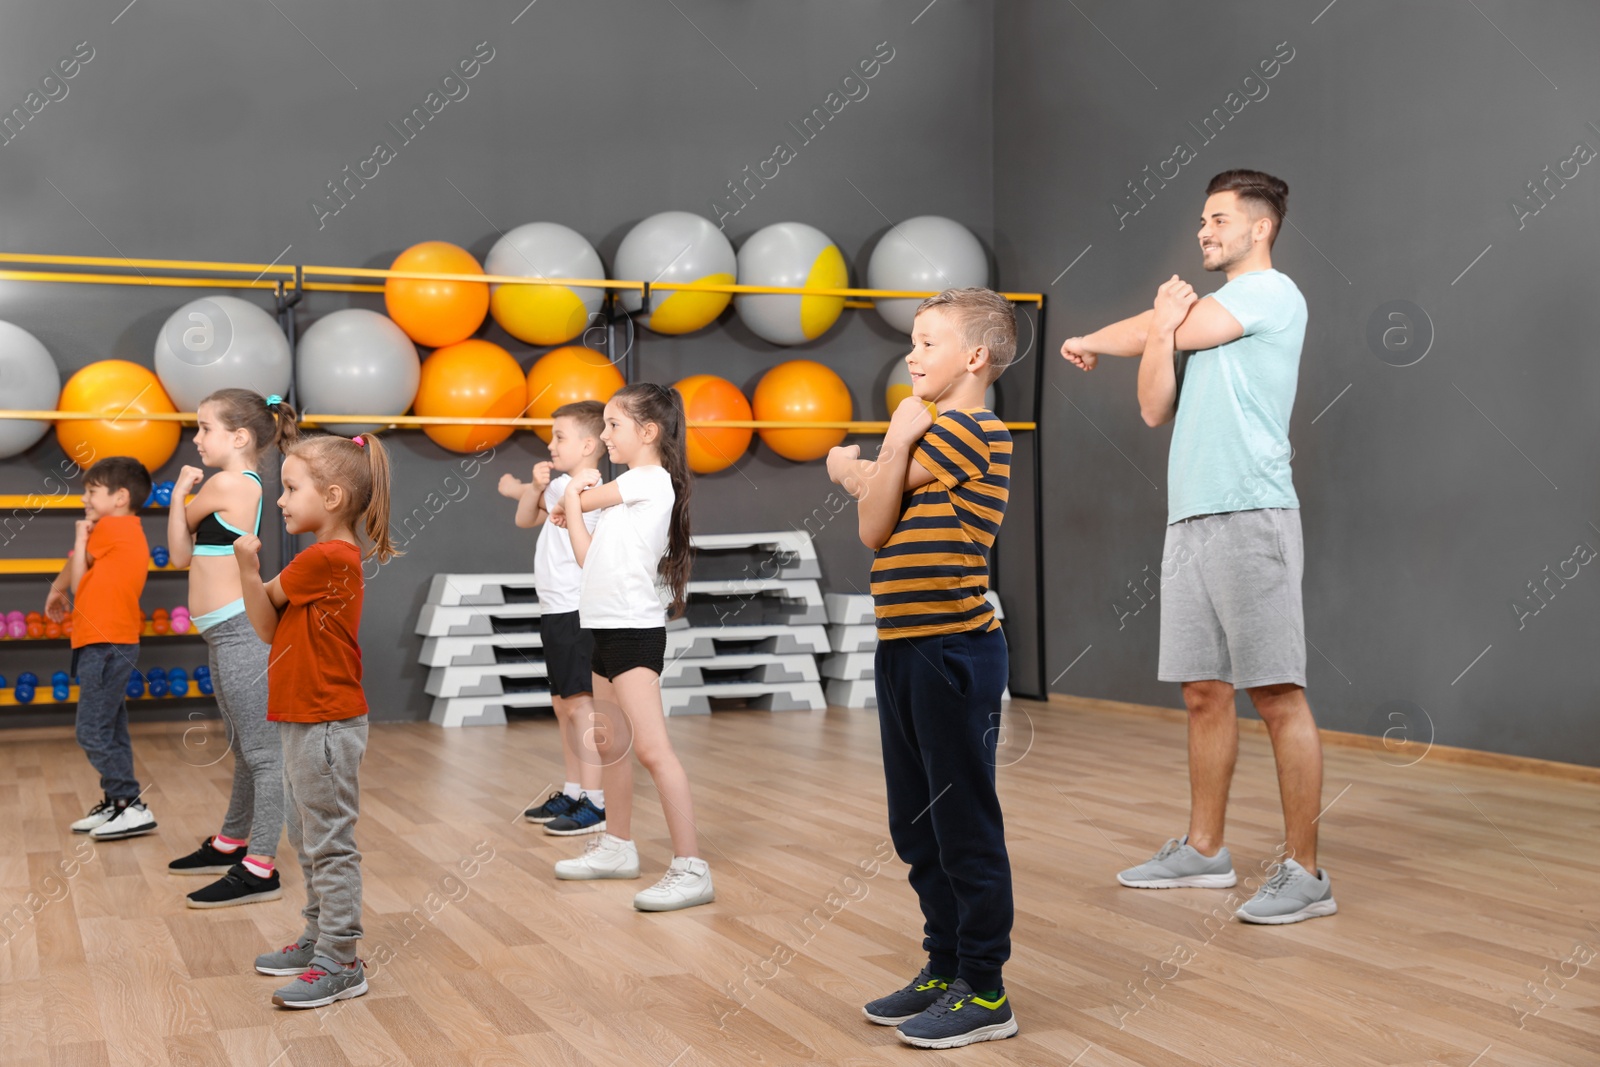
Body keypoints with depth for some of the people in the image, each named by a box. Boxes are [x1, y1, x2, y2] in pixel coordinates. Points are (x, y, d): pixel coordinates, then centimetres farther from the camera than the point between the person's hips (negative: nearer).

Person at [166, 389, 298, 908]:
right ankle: (230, 844, 35)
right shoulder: (244, 486, 15)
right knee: (246, 749, 21)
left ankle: (259, 869, -2)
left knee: (263, 752, -5)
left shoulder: (226, 484, -13)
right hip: (228, 633, 11)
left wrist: (180, 493, 16)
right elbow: (183, 554, 14)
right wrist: (185, 492, 8)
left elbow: (178, 545, 2)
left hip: (240, 631, -11)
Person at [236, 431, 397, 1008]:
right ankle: (319, 939, 32)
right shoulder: (323, 560, 13)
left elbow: (266, 601, -7)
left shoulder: (328, 559, -18)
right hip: (304, 720, 11)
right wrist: (248, 566, -4)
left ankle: (340, 964, 2)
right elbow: (268, 627, 7)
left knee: (329, 844, -4)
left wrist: (248, 566, 5)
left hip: (326, 723, -11)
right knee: (307, 838, 20)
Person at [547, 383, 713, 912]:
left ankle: (691, 867, -16)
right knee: (611, 743, 18)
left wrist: (574, 493, 20)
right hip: (607, 629, 10)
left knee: (651, 747, -15)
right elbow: (588, 556, 15)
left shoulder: (650, 481, -9)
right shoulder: (624, 492, 19)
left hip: (634, 630, -10)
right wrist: (572, 510, 7)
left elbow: (583, 496, 0)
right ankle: (617, 846, 32)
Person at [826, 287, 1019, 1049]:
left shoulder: (969, 429, -11)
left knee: (965, 826, -2)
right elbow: (875, 533, 10)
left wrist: (896, 438, 2)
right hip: (905, 649, 10)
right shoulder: (931, 434, 20)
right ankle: (946, 970, 27)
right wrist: (862, 474, -4)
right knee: (918, 829, 16)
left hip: (953, 652, -10)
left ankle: (985, 993, 7)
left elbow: (878, 516, -10)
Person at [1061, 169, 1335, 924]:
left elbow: (1152, 335, -5)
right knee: (1204, 694, 12)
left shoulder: (1273, 294, -3)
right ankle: (1203, 852, 22)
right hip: (1190, 521, 9)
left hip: (1250, 521, -9)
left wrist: (1087, 343, 15)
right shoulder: (1206, 315, 23)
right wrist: (1163, 326, -1)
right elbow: (1155, 409, 13)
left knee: (1277, 695, -7)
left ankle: (1303, 873, -3)